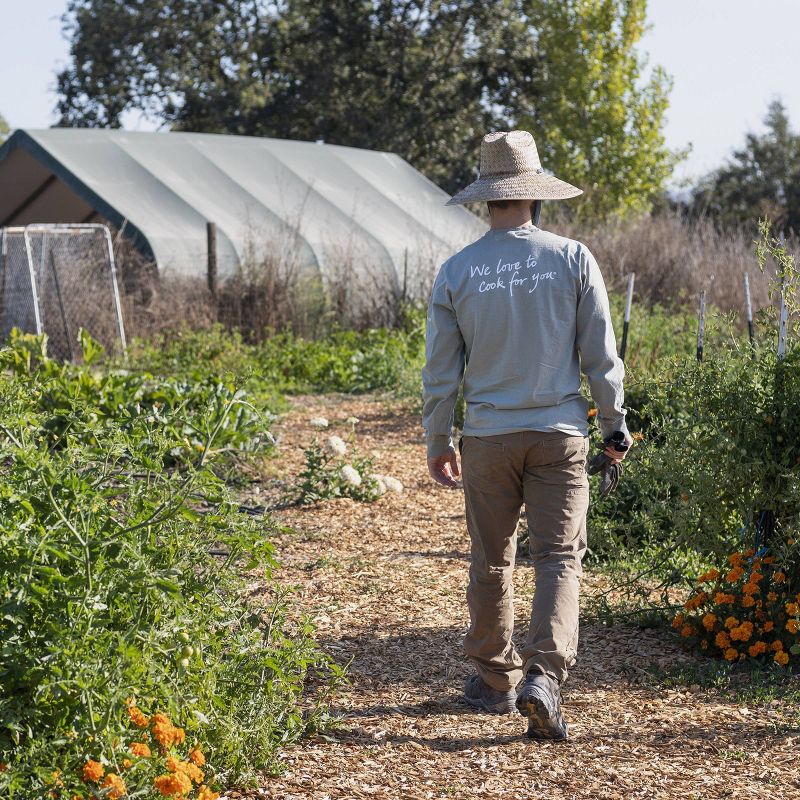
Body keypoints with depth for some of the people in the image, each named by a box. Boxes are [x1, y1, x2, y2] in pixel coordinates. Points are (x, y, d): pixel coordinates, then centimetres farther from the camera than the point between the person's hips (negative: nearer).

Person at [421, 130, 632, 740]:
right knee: (559, 557, 1)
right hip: (559, 434, -1)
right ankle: (544, 676, -15)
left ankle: (496, 679, 25)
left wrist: (437, 443, 14)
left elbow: (441, 370, 3)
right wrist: (615, 425, 10)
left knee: (492, 561, 13)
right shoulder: (572, 259, -4)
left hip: (488, 436, 1)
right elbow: (601, 355, -2)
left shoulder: (456, 271, -2)